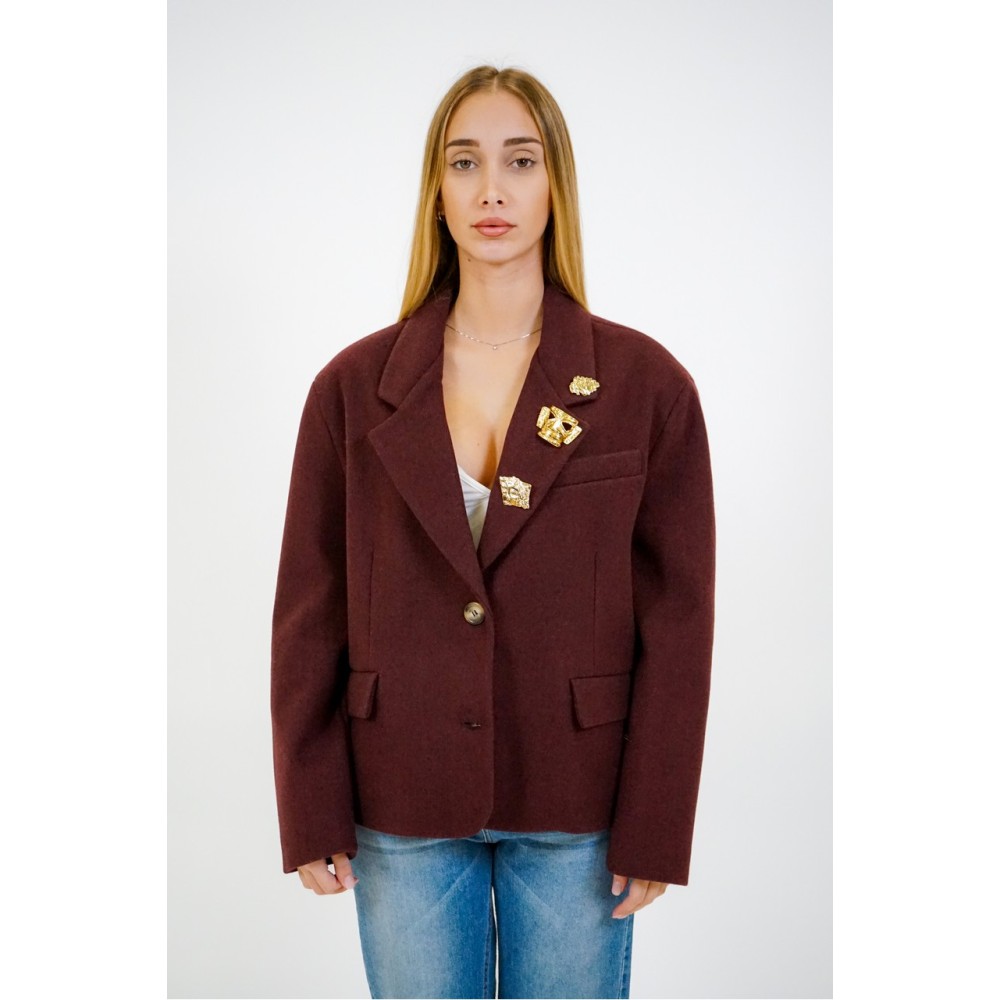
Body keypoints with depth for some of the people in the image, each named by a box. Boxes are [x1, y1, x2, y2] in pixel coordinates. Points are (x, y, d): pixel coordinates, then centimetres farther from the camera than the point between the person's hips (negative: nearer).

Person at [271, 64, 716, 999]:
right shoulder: (355, 387, -2)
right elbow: (309, 611, 1)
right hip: (404, 810, 1)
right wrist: (312, 817, -1)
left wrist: (654, 830, -5)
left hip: (575, 812, -1)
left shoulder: (646, 384, -6)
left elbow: (678, 617, -4)